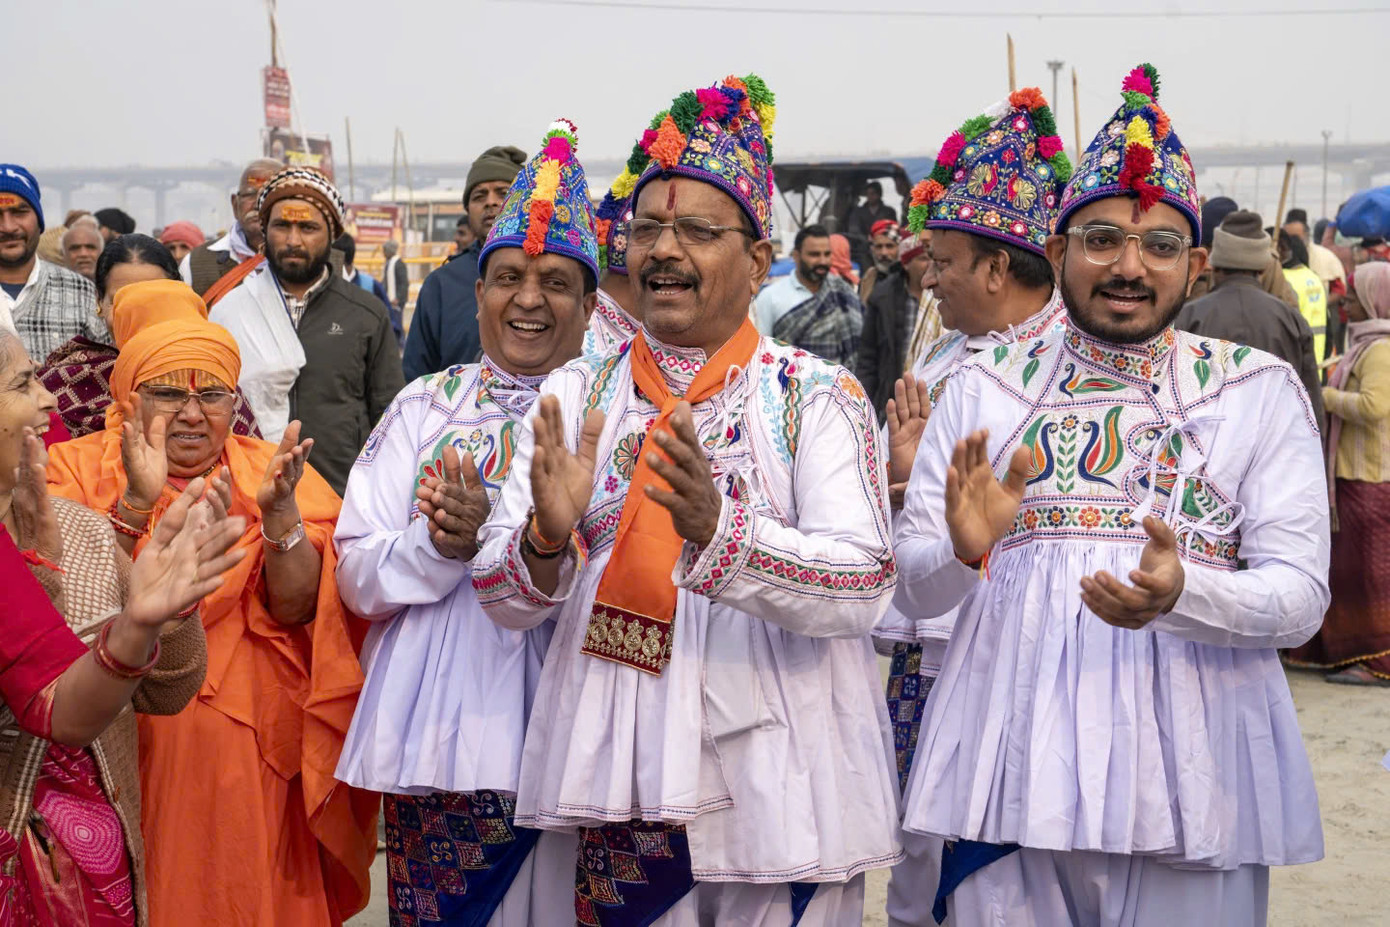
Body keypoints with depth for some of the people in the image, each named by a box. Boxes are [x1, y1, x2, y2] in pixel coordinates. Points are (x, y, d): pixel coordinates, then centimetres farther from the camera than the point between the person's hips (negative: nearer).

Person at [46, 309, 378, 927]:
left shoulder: (271, 472, 3)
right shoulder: (78, 470, 0)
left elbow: (295, 608, -10)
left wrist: (278, 512, -25)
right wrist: (136, 503, -27)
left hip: (251, 751, 1)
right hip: (121, 748, -1)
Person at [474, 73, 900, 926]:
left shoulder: (818, 396, -2)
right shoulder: (576, 393, 7)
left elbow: (864, 586, -15)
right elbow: (504, 598, 2)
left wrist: (716, 532, -30)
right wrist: (548, 537, -20)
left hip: (776, 785, -2)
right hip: (615, 788, 2)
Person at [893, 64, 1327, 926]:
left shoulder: (1261, 391, 4)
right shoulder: (983, 388, 8)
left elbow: (1301, 594, -3)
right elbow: (912, 585, 6)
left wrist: (1180, 594, -22)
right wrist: (962, 554, -16)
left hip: (1191, 780, -1)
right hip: (1010, 763, 1)